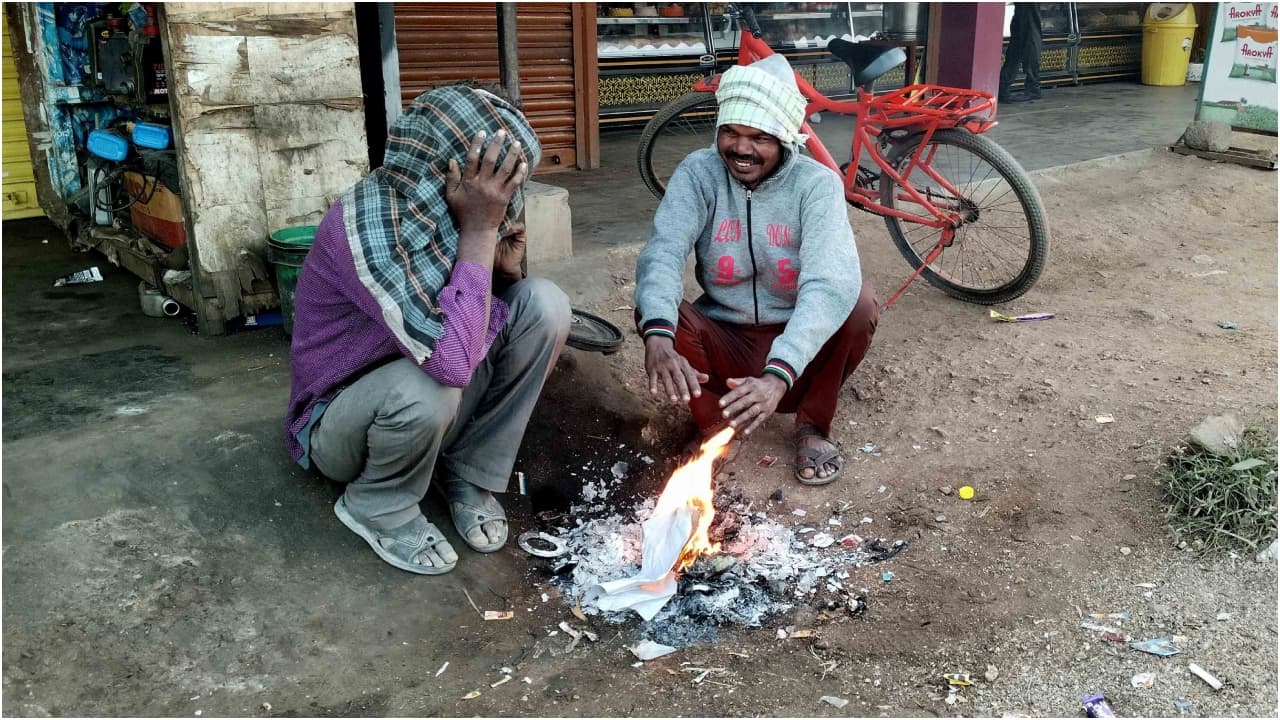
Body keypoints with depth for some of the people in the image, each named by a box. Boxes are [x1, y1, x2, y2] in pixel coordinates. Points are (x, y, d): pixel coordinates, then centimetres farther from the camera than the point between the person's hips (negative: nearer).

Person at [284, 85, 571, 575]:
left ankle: (470, 472, 0)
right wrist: (479, 230, -35)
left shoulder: (441, 207, -10)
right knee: (426, 386, -39)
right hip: (340, 422, -6)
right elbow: (452, 361, -41)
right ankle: (378, 508, -5)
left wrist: (503, 270, -20)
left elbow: (478, 327, 2)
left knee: (543, 304, -13)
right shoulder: (366, 223, -32)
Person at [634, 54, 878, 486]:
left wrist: (779, 375, -48)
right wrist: (657, 336, -47)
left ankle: (812, 427, -5)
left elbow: (830, 281, -32)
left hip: (796, 347, 0)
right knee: (652, 310, -26)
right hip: (723, 343, 1)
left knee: (858, 300, -29)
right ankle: (716, 429, -7)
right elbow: (662, 253, -25)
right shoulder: (699, 173, -11)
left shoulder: (817, 183, -17)